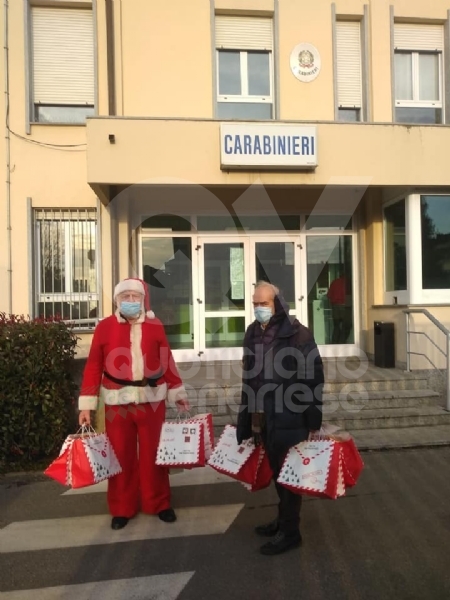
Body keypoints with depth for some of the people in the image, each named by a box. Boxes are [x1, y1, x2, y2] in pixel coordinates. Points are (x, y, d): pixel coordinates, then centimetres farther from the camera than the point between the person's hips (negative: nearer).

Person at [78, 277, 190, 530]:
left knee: (153, 454, 10)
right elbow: (94, 366, -2)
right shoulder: (105, 327, -1)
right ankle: (122, 508, 28)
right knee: (121, 455, 10)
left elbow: (167, 361, 6)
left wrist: (178, 393, 8)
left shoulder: (155, 325, 3)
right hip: (117, 402, 0)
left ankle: (159, 504, 28)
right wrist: (87, 404, -3)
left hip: (152, 399, 1)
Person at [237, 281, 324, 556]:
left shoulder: (298, 334, -13)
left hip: (289, 419, -6)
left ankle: (290, 531, 23)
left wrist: (313, 421, -13)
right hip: (262, 417, 6)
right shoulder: (253, 333, 8)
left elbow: (314, 377, -13)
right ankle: (284, 519, 38)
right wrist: (247, 416, 15)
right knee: (276, 471, 20)